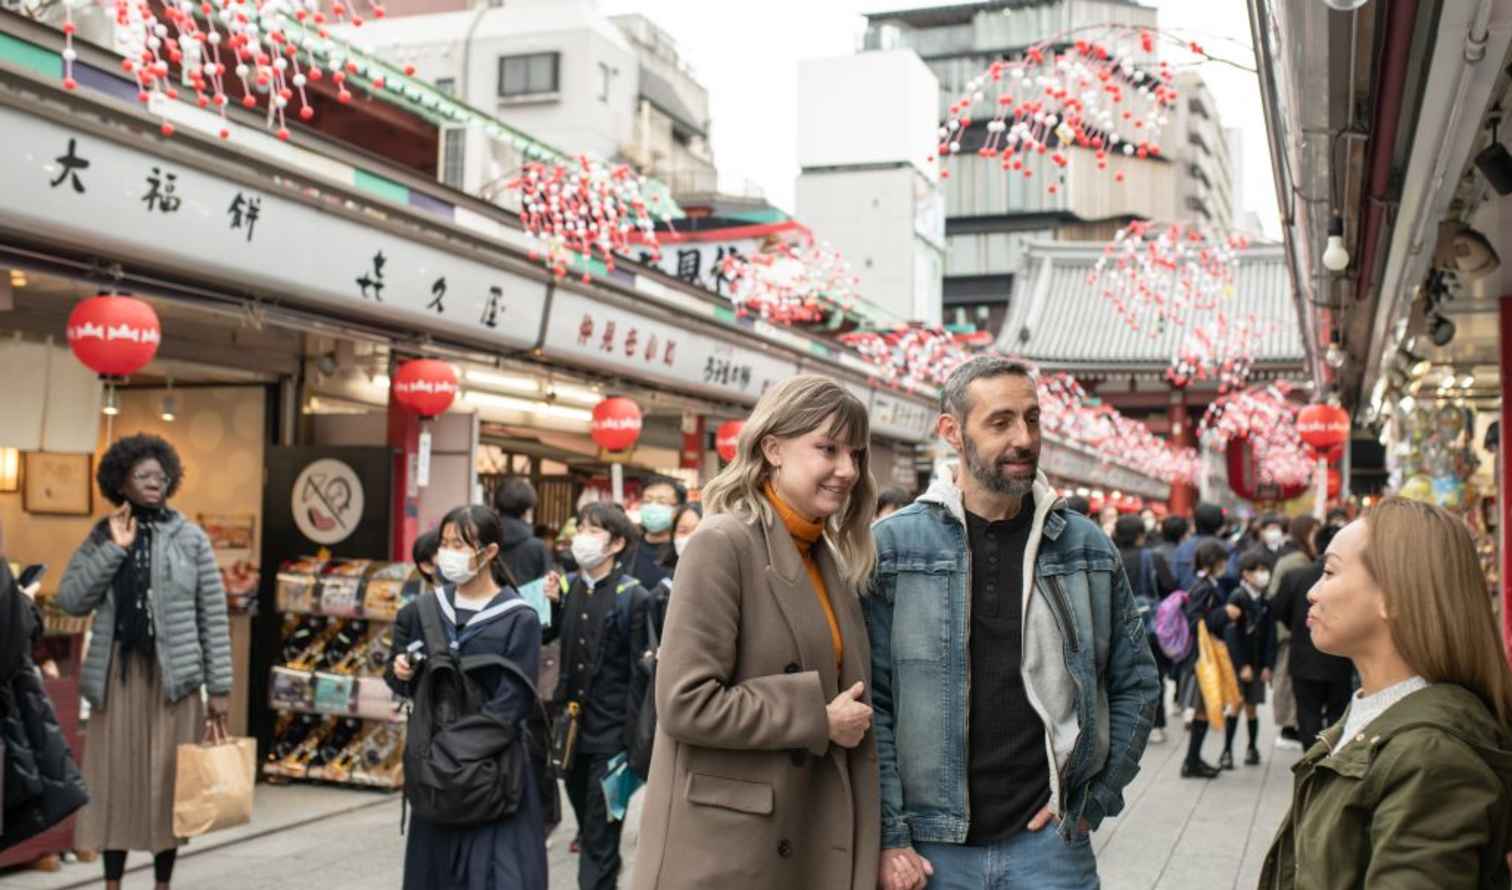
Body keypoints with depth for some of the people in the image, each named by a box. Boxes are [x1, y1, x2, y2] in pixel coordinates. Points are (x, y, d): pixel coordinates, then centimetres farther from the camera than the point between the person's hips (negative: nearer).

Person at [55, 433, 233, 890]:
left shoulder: (189, 537, 1)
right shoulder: (101, 537, 6)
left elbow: (213, 614, 0)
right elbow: (69, 600, -4)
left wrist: (219, 686, -4)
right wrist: (113, 550, -11)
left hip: (173, 675, -1)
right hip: (117, 674, 1)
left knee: (167, 780, 3)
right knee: (115, 777, 5)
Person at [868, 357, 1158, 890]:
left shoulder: (1088, 549, 4)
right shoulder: (892, 546, -4)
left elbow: (1136, 683, 12)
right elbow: (870, 701, -5)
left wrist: (1095, 797, 3)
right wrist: (889, 835, -8)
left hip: (1049, 842, 2)